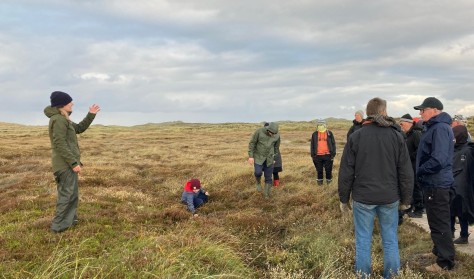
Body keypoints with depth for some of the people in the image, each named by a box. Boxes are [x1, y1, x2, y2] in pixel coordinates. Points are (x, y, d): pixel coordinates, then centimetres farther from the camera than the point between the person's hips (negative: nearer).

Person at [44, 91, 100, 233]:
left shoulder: (63, 119, 14)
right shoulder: (58, 119, -18)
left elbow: (80, 128, 23)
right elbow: (60, 144, -23)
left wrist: (91, 115, 12)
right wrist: (74, 163, -23)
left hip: (68, 163, 10)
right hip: (66, 164, -10)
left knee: (72, 193, 19)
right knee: (66, 194, -3)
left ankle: (70, 219, 30)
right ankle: (59, 225, 6)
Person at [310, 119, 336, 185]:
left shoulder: (329, 133, 5)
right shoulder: (314, 134, 7)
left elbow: (333, 144, 5)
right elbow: (312, 145, 10)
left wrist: (333, 154, 0)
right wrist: (312, 155, 4)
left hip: (327, 155, -1)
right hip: (318, 156, 1)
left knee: (328, 170, 3)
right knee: (319, 170, 8)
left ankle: (329, 180, 18)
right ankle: (319, 180, 21)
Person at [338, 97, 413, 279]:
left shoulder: (356, 137, -5)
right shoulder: (396, 136, -1)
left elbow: (346, 172, -3)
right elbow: (406, 172, 1)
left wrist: (344, 199, 6)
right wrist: (406, 199, 11)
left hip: (363, 197, -1)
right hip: (390, 198, 1)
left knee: (363, 240, 8)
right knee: (390, 240, 12)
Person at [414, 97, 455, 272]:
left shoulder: (440, 128, -19)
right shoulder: (434, 127, 14)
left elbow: (438, 159, -28)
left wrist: (419, 171, -16)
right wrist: (421, 172, 9)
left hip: (436, 183, -10)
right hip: (433, 182, 10)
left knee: (439, 223, -2)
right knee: (437, 221, 21)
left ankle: (445, 262, 8)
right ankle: (439, 251, 35)